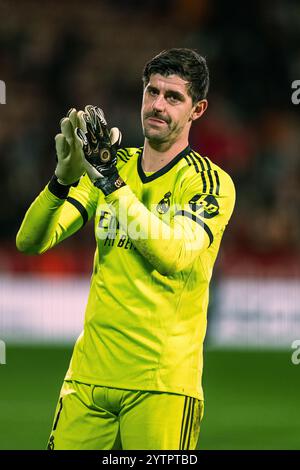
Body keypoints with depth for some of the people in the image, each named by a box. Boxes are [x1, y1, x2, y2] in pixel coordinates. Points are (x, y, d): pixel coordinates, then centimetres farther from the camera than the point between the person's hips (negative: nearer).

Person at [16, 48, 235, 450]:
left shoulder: (209, 182, -3)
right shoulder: (113, 166, 12)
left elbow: (174, 256, -22)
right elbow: (31, 241, 2)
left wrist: (110, 180, -23)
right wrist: (65, 176, -16)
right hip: (90, 372, 4)